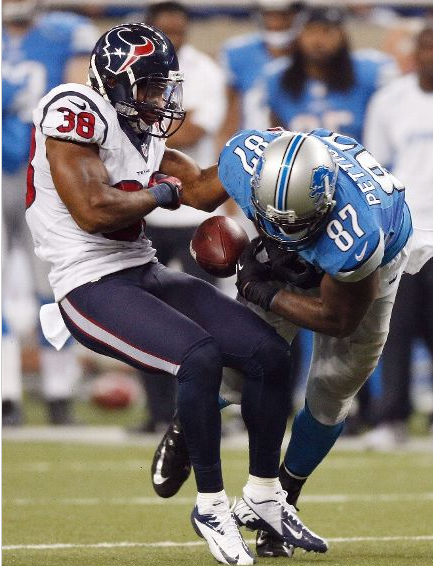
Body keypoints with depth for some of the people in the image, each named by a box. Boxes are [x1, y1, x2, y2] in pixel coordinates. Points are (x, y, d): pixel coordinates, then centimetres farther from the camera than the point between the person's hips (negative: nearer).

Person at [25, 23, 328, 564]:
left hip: (147, 273, 9)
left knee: (270, 352, -1)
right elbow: (94, 211, -22)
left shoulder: (143, 129, 13)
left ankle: (264, 494, 14)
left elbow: (200, 188, 17)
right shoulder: (76, 110, -14)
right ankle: (211, 505, -15)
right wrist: (159, 194, -6)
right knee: (199, 355, -31)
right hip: (90, 287, -9)